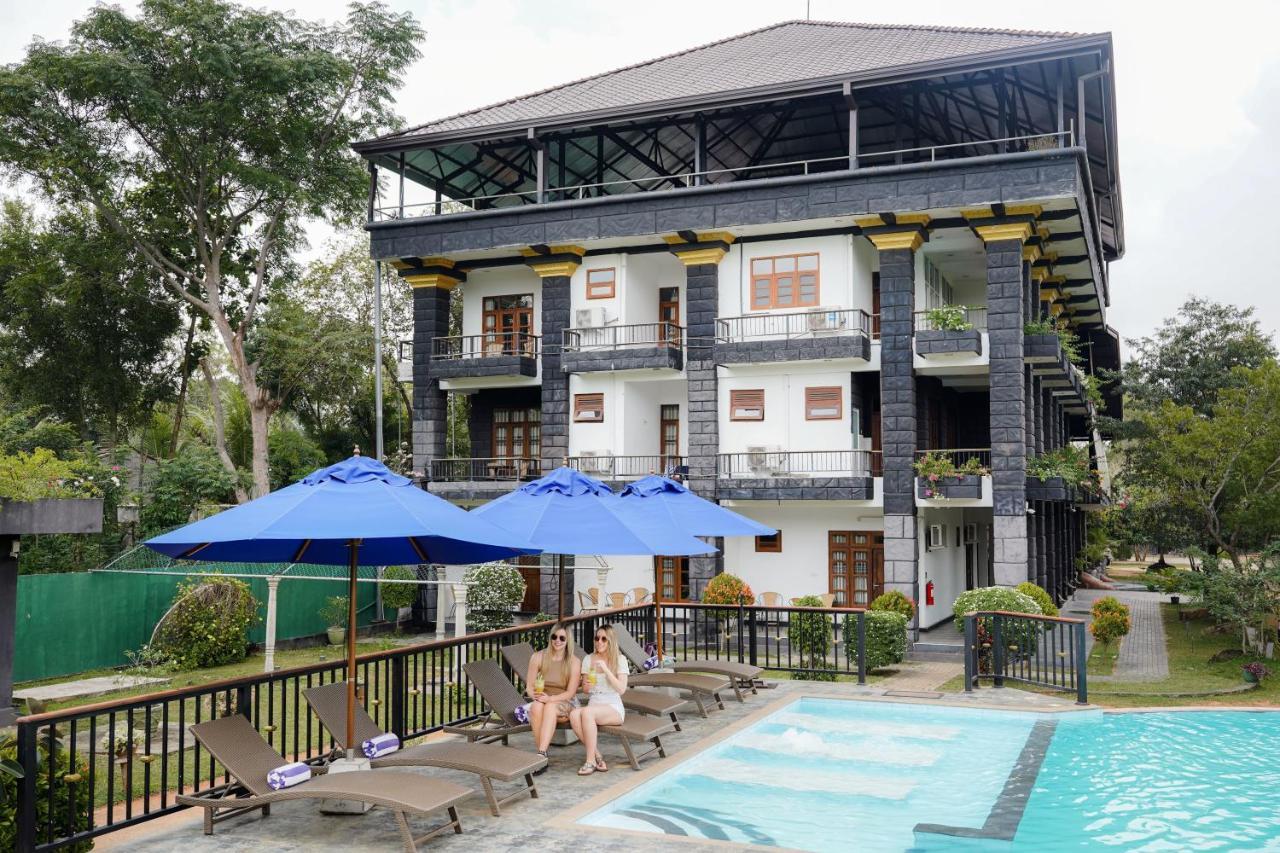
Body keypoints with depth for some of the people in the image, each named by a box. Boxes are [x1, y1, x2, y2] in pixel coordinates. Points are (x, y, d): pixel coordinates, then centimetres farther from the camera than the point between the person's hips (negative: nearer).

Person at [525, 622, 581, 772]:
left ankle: (541, 754, -46)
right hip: (542, 700, 2)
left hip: (565, 703, -2)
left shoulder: (574, 662, -5)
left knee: (550, 707, -36)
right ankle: (542, 754, -35)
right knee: (536, 706, -34)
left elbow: (570, 692, -9)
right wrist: (536, 695, -20)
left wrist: (551, 699, -24)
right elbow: (529, 686, 1)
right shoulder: (538, 657, 1)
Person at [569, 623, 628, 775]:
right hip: (593, 705, 4)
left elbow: (621, 689, -11)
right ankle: (597, 756, -20)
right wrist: (587, 686, -9)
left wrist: (605, 669, -18)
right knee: (574, 714, -31)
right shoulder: (589, 659, 10)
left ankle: (590, 761, -26)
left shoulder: (620, 659, -2)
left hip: (613, 707, -4)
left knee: (587, 712, -35)